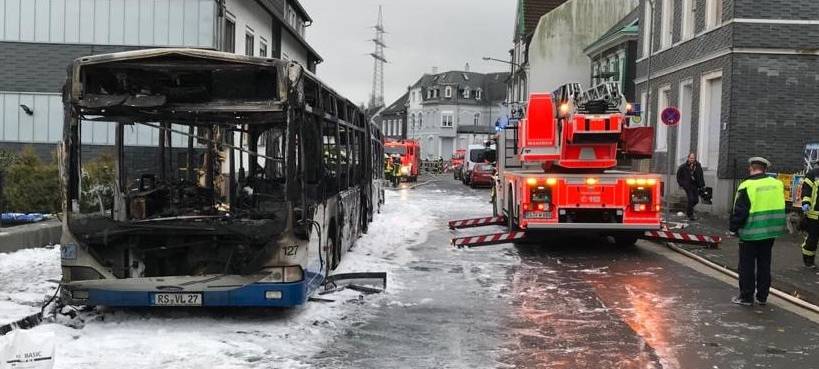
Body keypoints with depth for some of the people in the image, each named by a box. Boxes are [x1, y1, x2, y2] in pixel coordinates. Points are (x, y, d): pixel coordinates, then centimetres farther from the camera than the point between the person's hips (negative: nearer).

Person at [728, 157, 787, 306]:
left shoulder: (747, 186, -15)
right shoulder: (777, 184, 1)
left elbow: (739, 211, -14)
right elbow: (780, 209, 12)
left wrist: (733, 228, -2)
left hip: (751, 233, -5)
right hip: (770, 232, 5)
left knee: (747, 265, 6)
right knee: (764, 264, 15)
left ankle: (746, 297, 11)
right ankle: (762, 296, 21)